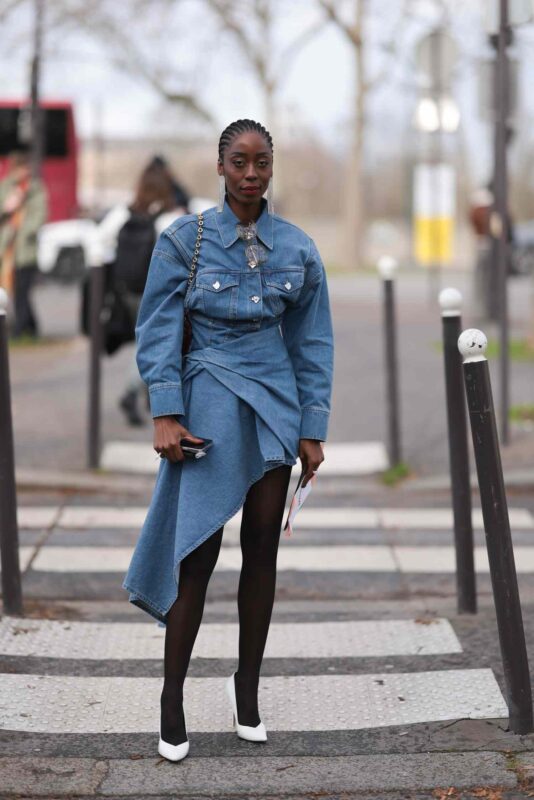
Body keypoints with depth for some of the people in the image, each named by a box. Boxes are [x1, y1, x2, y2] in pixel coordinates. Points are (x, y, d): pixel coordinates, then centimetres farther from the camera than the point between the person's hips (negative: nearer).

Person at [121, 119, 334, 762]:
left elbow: (312, 343, 9)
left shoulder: (297, 248, 6)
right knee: (199, 551, -7)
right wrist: (165, 414, -12)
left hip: (274, 406, 3)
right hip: (209, 405, -3)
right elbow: (157, 329, -3)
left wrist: (312, 430, 5)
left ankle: (247, 687, 18)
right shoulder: (183, 239, -1)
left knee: (262, 550, 6)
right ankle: (172, 698, 3)